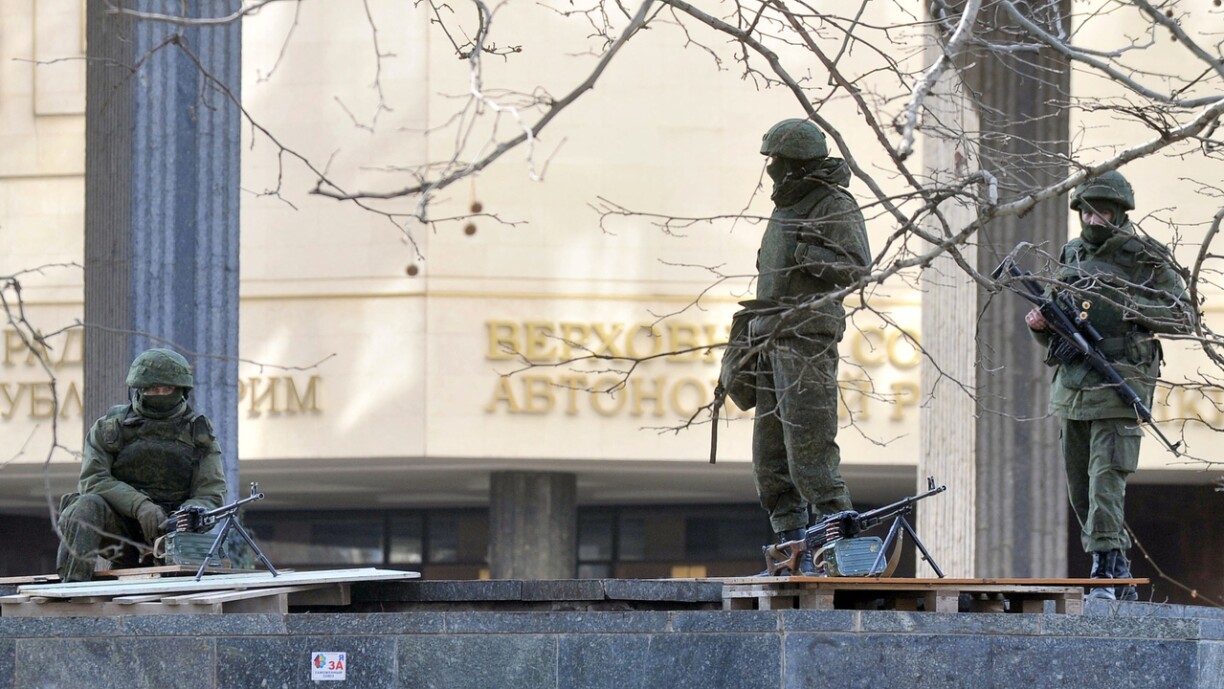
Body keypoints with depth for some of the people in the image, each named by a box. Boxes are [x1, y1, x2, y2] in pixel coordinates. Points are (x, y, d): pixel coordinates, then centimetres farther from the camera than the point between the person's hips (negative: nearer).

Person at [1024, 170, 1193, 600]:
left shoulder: (1144, 258, -2)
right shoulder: (1071, 258, 15)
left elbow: (1183, 317, -5)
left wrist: (1129, 309, -16)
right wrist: (1041, 325, 0)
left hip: (1118, 389, -7)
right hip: (1071, 384, 7)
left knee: (1106, 479, -16)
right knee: (1080, 486, 8)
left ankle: (1106, 571, -18)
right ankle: (1121, 576, 17)